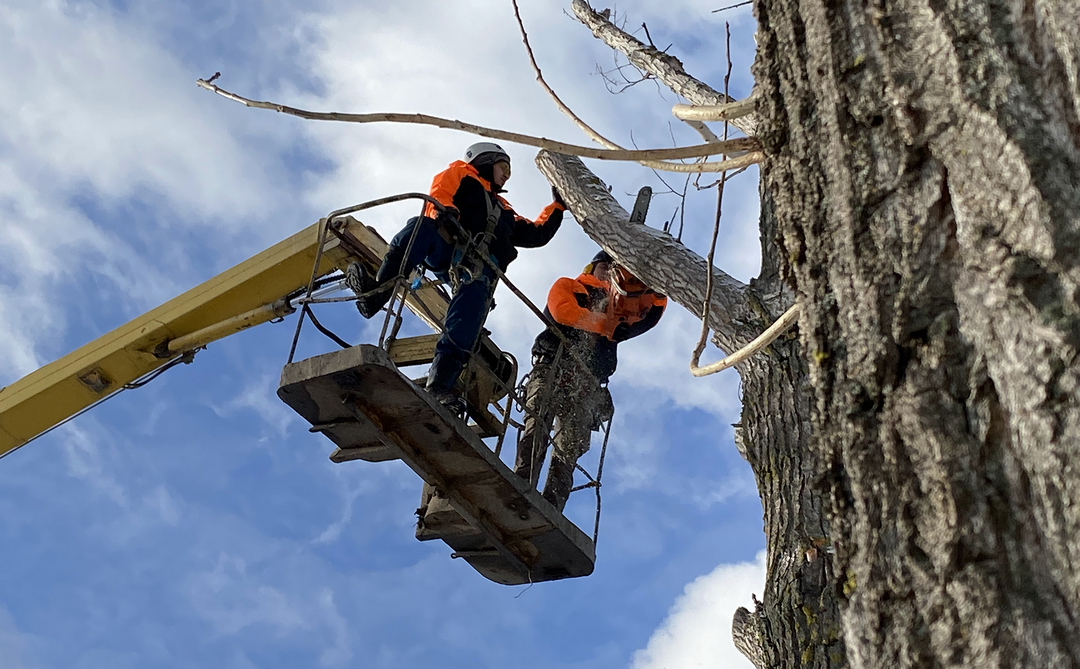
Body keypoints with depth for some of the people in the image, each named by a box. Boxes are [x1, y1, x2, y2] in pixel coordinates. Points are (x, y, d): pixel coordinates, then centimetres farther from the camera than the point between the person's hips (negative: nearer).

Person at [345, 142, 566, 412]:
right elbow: (440, 189, 5)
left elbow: (538, 234, 47)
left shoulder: (505, 212, 45)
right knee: (421, 226, -37)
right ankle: (378, 290, -48)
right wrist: (444, 208, -17)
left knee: (472, 304, -29)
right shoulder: (462, 173, 28)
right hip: (446, 247, -3)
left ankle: (440, 383, -43)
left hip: (478, 270, 3)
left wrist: (559, 205, 44)